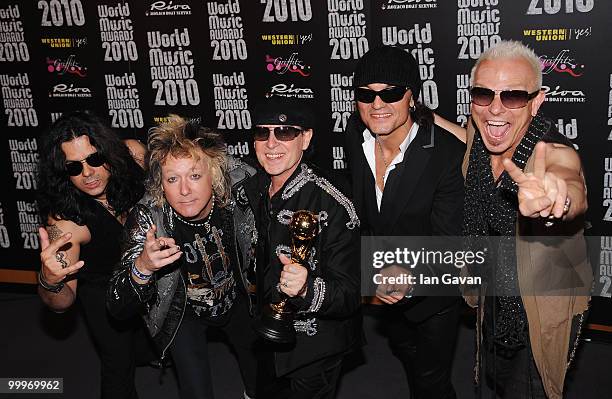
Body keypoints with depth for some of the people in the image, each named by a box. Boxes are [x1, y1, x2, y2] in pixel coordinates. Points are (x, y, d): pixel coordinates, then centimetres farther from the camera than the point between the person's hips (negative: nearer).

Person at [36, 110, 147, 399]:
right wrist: (49, 281, -51)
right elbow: (62, 303, -31)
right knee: (119, 365, 14)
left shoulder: (130, 155, -26)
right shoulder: (64, 220, -36)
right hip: (106, 296, -5)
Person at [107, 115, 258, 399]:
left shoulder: (237, 191, -30)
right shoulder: (148, 218, -33)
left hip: (235, 299, 3)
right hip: (181, 311, -3)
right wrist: (142, 267, -54)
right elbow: (119, 309, -35)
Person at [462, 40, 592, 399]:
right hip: (493, 299, 6)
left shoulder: (555, 152, -31)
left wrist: (557, 201, -78)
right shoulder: (474, 136, -14)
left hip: (543, 310, -6)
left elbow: (572, 186, -56)